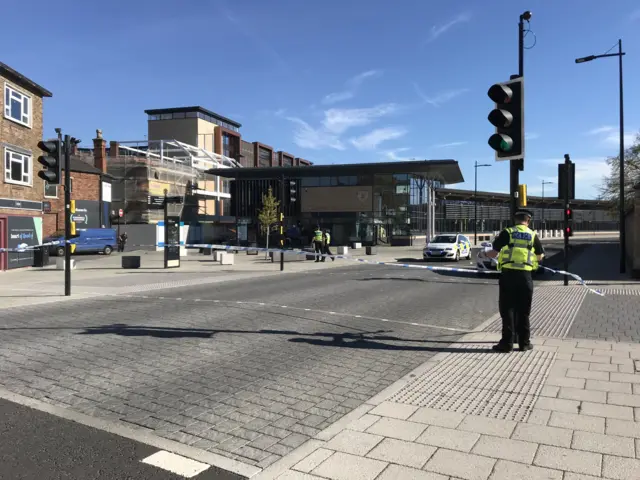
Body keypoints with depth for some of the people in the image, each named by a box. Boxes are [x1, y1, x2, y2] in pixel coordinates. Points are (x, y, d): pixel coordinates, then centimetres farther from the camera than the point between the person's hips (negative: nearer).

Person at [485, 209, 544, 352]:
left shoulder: (507, 233, -1)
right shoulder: (533, 235, 7)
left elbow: (494, 253, -1)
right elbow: (540, 256, 17)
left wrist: (485, 253, 21)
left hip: (508, 274, -2)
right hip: (526, 276, 2)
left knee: (507, 310, 4)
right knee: (523, 311, 12)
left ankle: (507, 343, 4)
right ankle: (524, 342, 18)